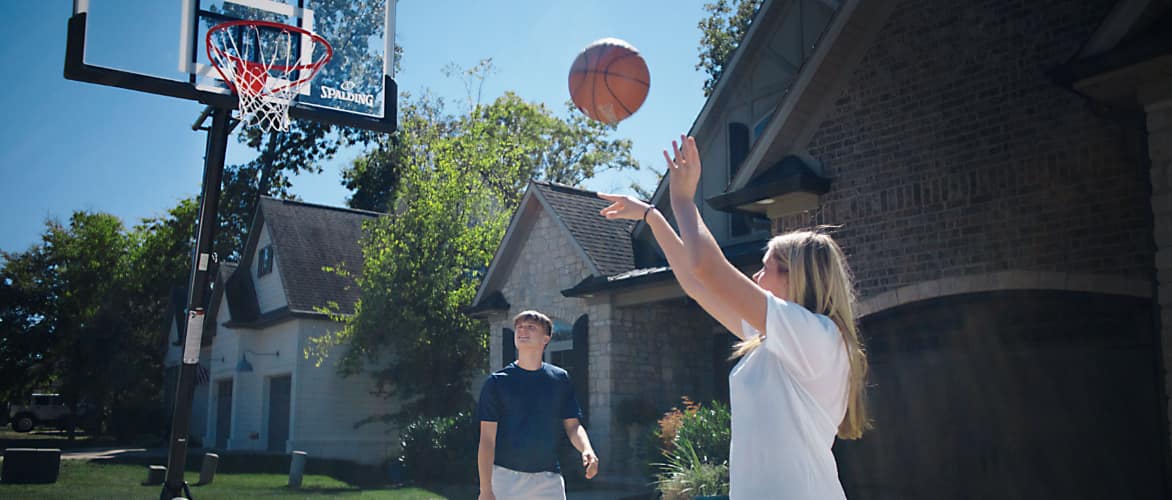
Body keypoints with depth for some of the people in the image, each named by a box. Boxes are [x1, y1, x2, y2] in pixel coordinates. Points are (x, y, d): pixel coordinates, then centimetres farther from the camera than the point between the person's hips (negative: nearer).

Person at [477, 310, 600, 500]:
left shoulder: (560, 379, 7)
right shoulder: (496, 382, -2)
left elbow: (572, 425, 8)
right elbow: (487, 438, -5)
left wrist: (587, 450, -14)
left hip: (549, 479, 2)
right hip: (505, 476, -2)